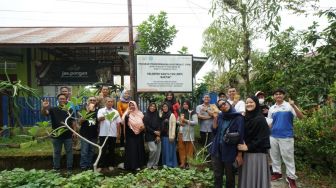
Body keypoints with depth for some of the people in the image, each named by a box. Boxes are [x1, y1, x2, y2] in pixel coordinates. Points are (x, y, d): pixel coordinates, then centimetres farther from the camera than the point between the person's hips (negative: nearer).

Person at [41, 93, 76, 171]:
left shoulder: (70, 110, 5)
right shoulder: (53, 109, 0)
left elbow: (73, 122, 7)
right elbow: (44, 113, -18)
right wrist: (44, 107, -41)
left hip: (68, 135, 1)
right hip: (56, 136, -1)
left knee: (69, 152, 9)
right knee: (56, 152, 12)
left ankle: (69, 168, 20)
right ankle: (56, 168, 25)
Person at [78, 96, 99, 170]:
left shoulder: (97, 111, 7)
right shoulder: (84, 110, -1)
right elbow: (80, 122, -6)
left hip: (94, 134, 3)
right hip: (85, 134, -3)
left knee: (91, 151, 10)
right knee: (84, 152, -4)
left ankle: (90, 165, 21)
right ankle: (83, 166, 7)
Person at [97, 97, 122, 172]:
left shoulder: (115, 111, 10)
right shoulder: (101, 110, 3)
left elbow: (118, 123, 10)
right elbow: (99, 119, -15)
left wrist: (118, 132, 4)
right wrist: (105, 117, -36)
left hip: (113, 134, 3)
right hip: (103, 134, -2)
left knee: (111, 150, 10)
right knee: (103, 150, 1)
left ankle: (110, 165, 21)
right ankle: (100, 166, 9)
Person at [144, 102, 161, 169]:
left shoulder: (157, 115, 9)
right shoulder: (146, 116, -1)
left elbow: (159, 125, 3)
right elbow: (146, 126, -5)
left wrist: (158, 135, -7)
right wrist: (154, 132, -9)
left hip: (157, 135, 4)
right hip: (150, 136, -4)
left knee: (158, 150, 0)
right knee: (153, 149, -15)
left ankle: (155, 164, 15)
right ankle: (150, 164, 6)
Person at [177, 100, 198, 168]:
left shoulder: (192, 113, -4)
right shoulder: (181, 112, 13)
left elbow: (196, 122, -12)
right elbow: (177, 120, 21)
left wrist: (186, 121, -15)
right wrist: (180, 122, -1)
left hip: (189, 133, -5)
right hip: (181, 132, 5)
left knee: (189, 148, 0)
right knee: (181, 148, 6)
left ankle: (188, 162, 8)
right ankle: (182, 162, 13)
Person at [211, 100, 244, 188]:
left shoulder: (238, 117, -8)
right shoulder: (219, 116, 6)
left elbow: (240, 136, -9)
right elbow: (214, 132, 5)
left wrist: (239, 154, -12)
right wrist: (215, 118, -6)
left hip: (230, 151, -4)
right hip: (217, 150, 4)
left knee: (230, 177, 11)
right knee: (217, 176, 12)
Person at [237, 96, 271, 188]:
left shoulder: (260, 119, -10)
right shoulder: (245, 118, 8)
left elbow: (262, 138, -14)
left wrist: (248, 147, -16)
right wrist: (242, 145, -3)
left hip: (257, 153, -6)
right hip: (246, 153, 6)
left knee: (256, 177, 2)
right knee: (247, 177, 12)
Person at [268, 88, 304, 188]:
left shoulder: (289, 106, -5)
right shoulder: (271, 108, 8)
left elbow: (301, 117, -15)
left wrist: (293, 106, -28)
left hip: (286, 136, -5)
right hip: (273, 136, 5)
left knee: (288, 157, 2)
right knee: (274, 156, 14)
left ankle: (291, 177, 14)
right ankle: (277, 173, 29)